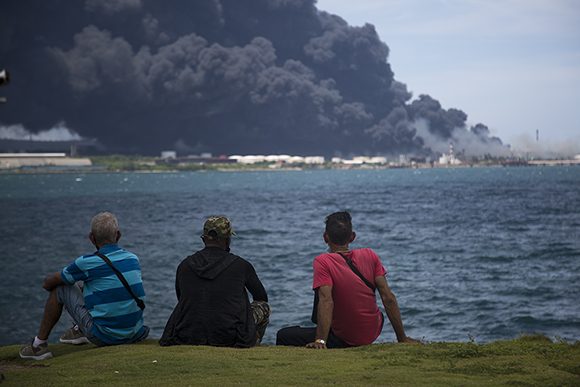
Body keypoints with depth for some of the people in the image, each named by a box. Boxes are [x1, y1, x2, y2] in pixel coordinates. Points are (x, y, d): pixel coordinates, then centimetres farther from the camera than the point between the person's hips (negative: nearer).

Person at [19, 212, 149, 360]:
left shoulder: (87, 263, -14)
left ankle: (40, 344, 18)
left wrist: (49, 280, 26)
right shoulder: (133, 259, 3)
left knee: (59, 288, 9)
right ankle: (80, 331, 46)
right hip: (134, 334, 6)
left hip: (103, 337, -6)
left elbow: (48, 283, 1)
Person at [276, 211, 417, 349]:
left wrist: (320, 341, -32)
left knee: (283, 336, 3)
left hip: (344, 340, -6)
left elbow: (326, 301, -29)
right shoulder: (370, 255, -5)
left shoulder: (322, 261, -17)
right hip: (373, 333, 6)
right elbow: (388, 298, -8)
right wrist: (402, 338, -6)